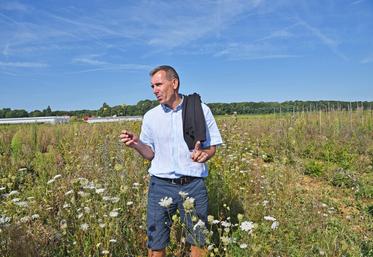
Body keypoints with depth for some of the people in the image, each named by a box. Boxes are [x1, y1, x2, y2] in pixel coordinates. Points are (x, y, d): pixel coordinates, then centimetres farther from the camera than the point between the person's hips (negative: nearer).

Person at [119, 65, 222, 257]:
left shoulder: (201, 109, -2)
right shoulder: (150, 116, 4)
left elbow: (212, 147, 4)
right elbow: (150, 154, 9)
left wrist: (204, 154, -18)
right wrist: (136, 144, -11)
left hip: (193, 185, -1)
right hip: (161, 185, 2)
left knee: (198, 241, 11)